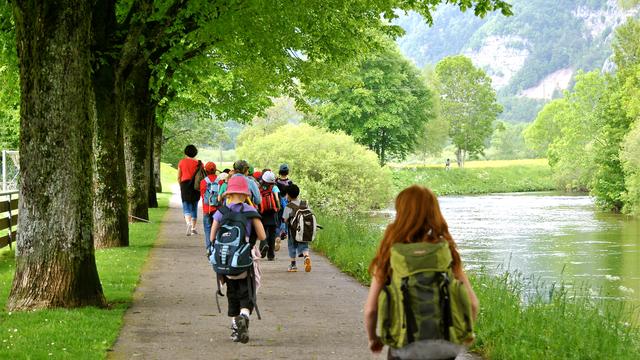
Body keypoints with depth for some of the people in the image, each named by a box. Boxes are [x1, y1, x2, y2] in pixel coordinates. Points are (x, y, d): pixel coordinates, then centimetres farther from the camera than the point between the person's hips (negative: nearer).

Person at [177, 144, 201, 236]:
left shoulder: (182, 162, 2)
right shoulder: (199, 163, 1)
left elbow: (179, 177, 6)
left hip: (185, 185, -1)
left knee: (186, 208, -2)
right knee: (194, 207, 14)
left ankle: (188, 223, -29)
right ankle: (193, 228, 16)